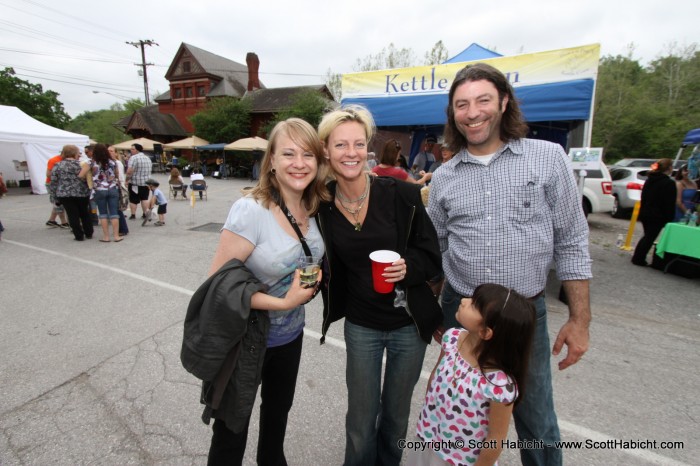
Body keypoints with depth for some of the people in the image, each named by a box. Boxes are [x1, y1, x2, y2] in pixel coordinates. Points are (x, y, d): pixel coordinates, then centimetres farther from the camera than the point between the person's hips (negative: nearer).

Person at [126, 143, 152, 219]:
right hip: (146, 182, 6)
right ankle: (145, 214, 9)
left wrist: (127, 179, -8)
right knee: (144, 199, 11)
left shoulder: (133, 158, -15)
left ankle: (133, 215, 8)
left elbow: (129, 171, -21)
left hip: (135, 182, -6)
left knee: (133, 200, 4)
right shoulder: (148, 158, 10)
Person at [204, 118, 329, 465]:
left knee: (279, 409, 29)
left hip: (291, 334, 6)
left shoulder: (314, 209, -7)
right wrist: (284, 302, -25)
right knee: (231, 431, 16)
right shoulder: (250, 210, -25)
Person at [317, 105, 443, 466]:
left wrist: (408, 266, -26)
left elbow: (432, 256, -8)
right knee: (361, 419, 14)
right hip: (360, 325, 1)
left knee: (396, 416, 22)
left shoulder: (400, 195, -15)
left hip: (409, 324, 0)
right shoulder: (321, 206, -8)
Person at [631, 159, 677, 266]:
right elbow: (670, 204, -13)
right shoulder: (669, 183, -13)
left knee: (647, 236, 18)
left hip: (645, 214, 7)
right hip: (658, 216, -7)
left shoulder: (649, 180, 10)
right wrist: (669, 218, -9)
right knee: (650, 238, 0)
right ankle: (639, 259, 3)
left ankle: (637, 258, 20)